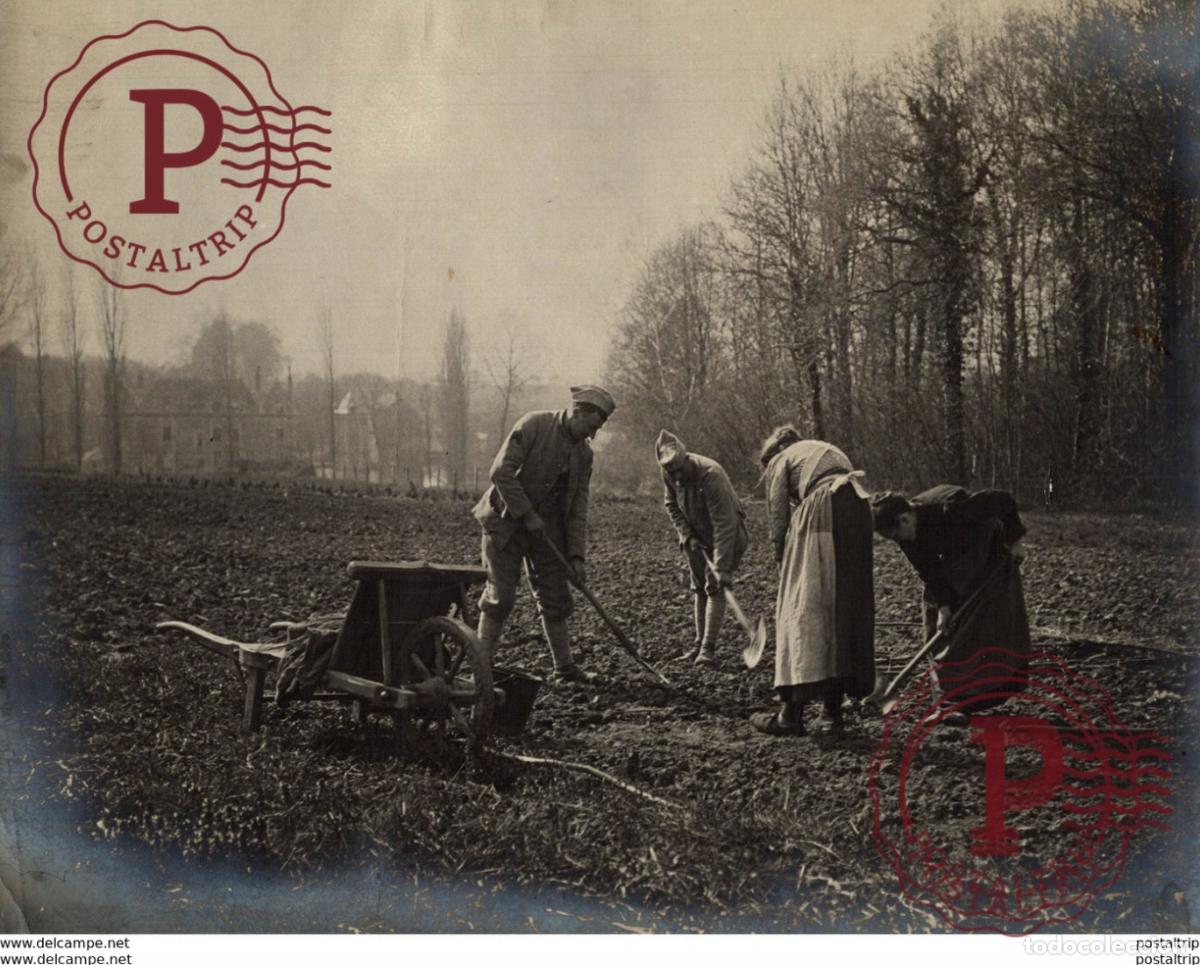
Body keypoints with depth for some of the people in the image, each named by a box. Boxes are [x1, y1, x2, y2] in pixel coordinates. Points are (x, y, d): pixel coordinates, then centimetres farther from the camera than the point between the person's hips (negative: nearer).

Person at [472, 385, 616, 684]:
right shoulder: (534, 424, -14)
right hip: (507, 521, -6)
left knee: (556, 597, 7)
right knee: (501, 595, -6)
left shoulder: (584, 452, 5)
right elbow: (501, 471, -20)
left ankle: (565, 665, 16)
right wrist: (527, 515, -19)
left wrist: (577, 555, -3)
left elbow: (578, 507, 5)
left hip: (547, 527, 6)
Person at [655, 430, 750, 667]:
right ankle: (700, 643, 18)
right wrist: (686, 534, -9)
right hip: (698, 536, 7)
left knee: (714, 587, -14)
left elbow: (723, 524, -37)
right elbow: (671, 504, 5)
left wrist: (722, 567, -39)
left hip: (728, 534, -7)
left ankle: (708, 649, -16)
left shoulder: (710, 475, -36)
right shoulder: (670, 474, -15)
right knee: (699, 588, 9)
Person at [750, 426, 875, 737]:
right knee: (845, 609, 10)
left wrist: (783, 562, 19)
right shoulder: (829, 450, 36)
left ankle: (793, 711, -7)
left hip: (820, 510, -5)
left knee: (803, 608, -4)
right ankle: (834, 709, 11)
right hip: (858, 510, 6)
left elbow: (778, 517, 12)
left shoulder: (780, 461, 20)